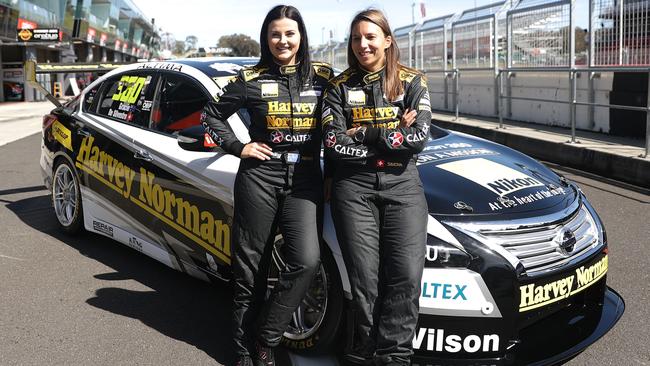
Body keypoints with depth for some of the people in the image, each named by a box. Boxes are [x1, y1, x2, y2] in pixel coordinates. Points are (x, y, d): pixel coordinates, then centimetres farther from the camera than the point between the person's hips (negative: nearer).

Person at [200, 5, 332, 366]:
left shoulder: (322, 76, 5)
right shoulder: (252, 79, 2)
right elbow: (212, 114, 10)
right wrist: (238, 147, -1)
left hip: (305, 179, 1)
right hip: (259, 177, -1)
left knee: (306, 260, -16)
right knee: (250, 264, 5)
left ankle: (266, 337, 3)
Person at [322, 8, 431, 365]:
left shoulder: (412, 82, 7)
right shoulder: (339, 86, 6)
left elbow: (419, 137, -7)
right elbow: (333, 143, -6)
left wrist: (365, 134, -9)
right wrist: (392, 139, -9)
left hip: (402, 185, 1)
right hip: (353, 185, 0)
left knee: (406, 274, -9)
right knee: (365, 277, -3)